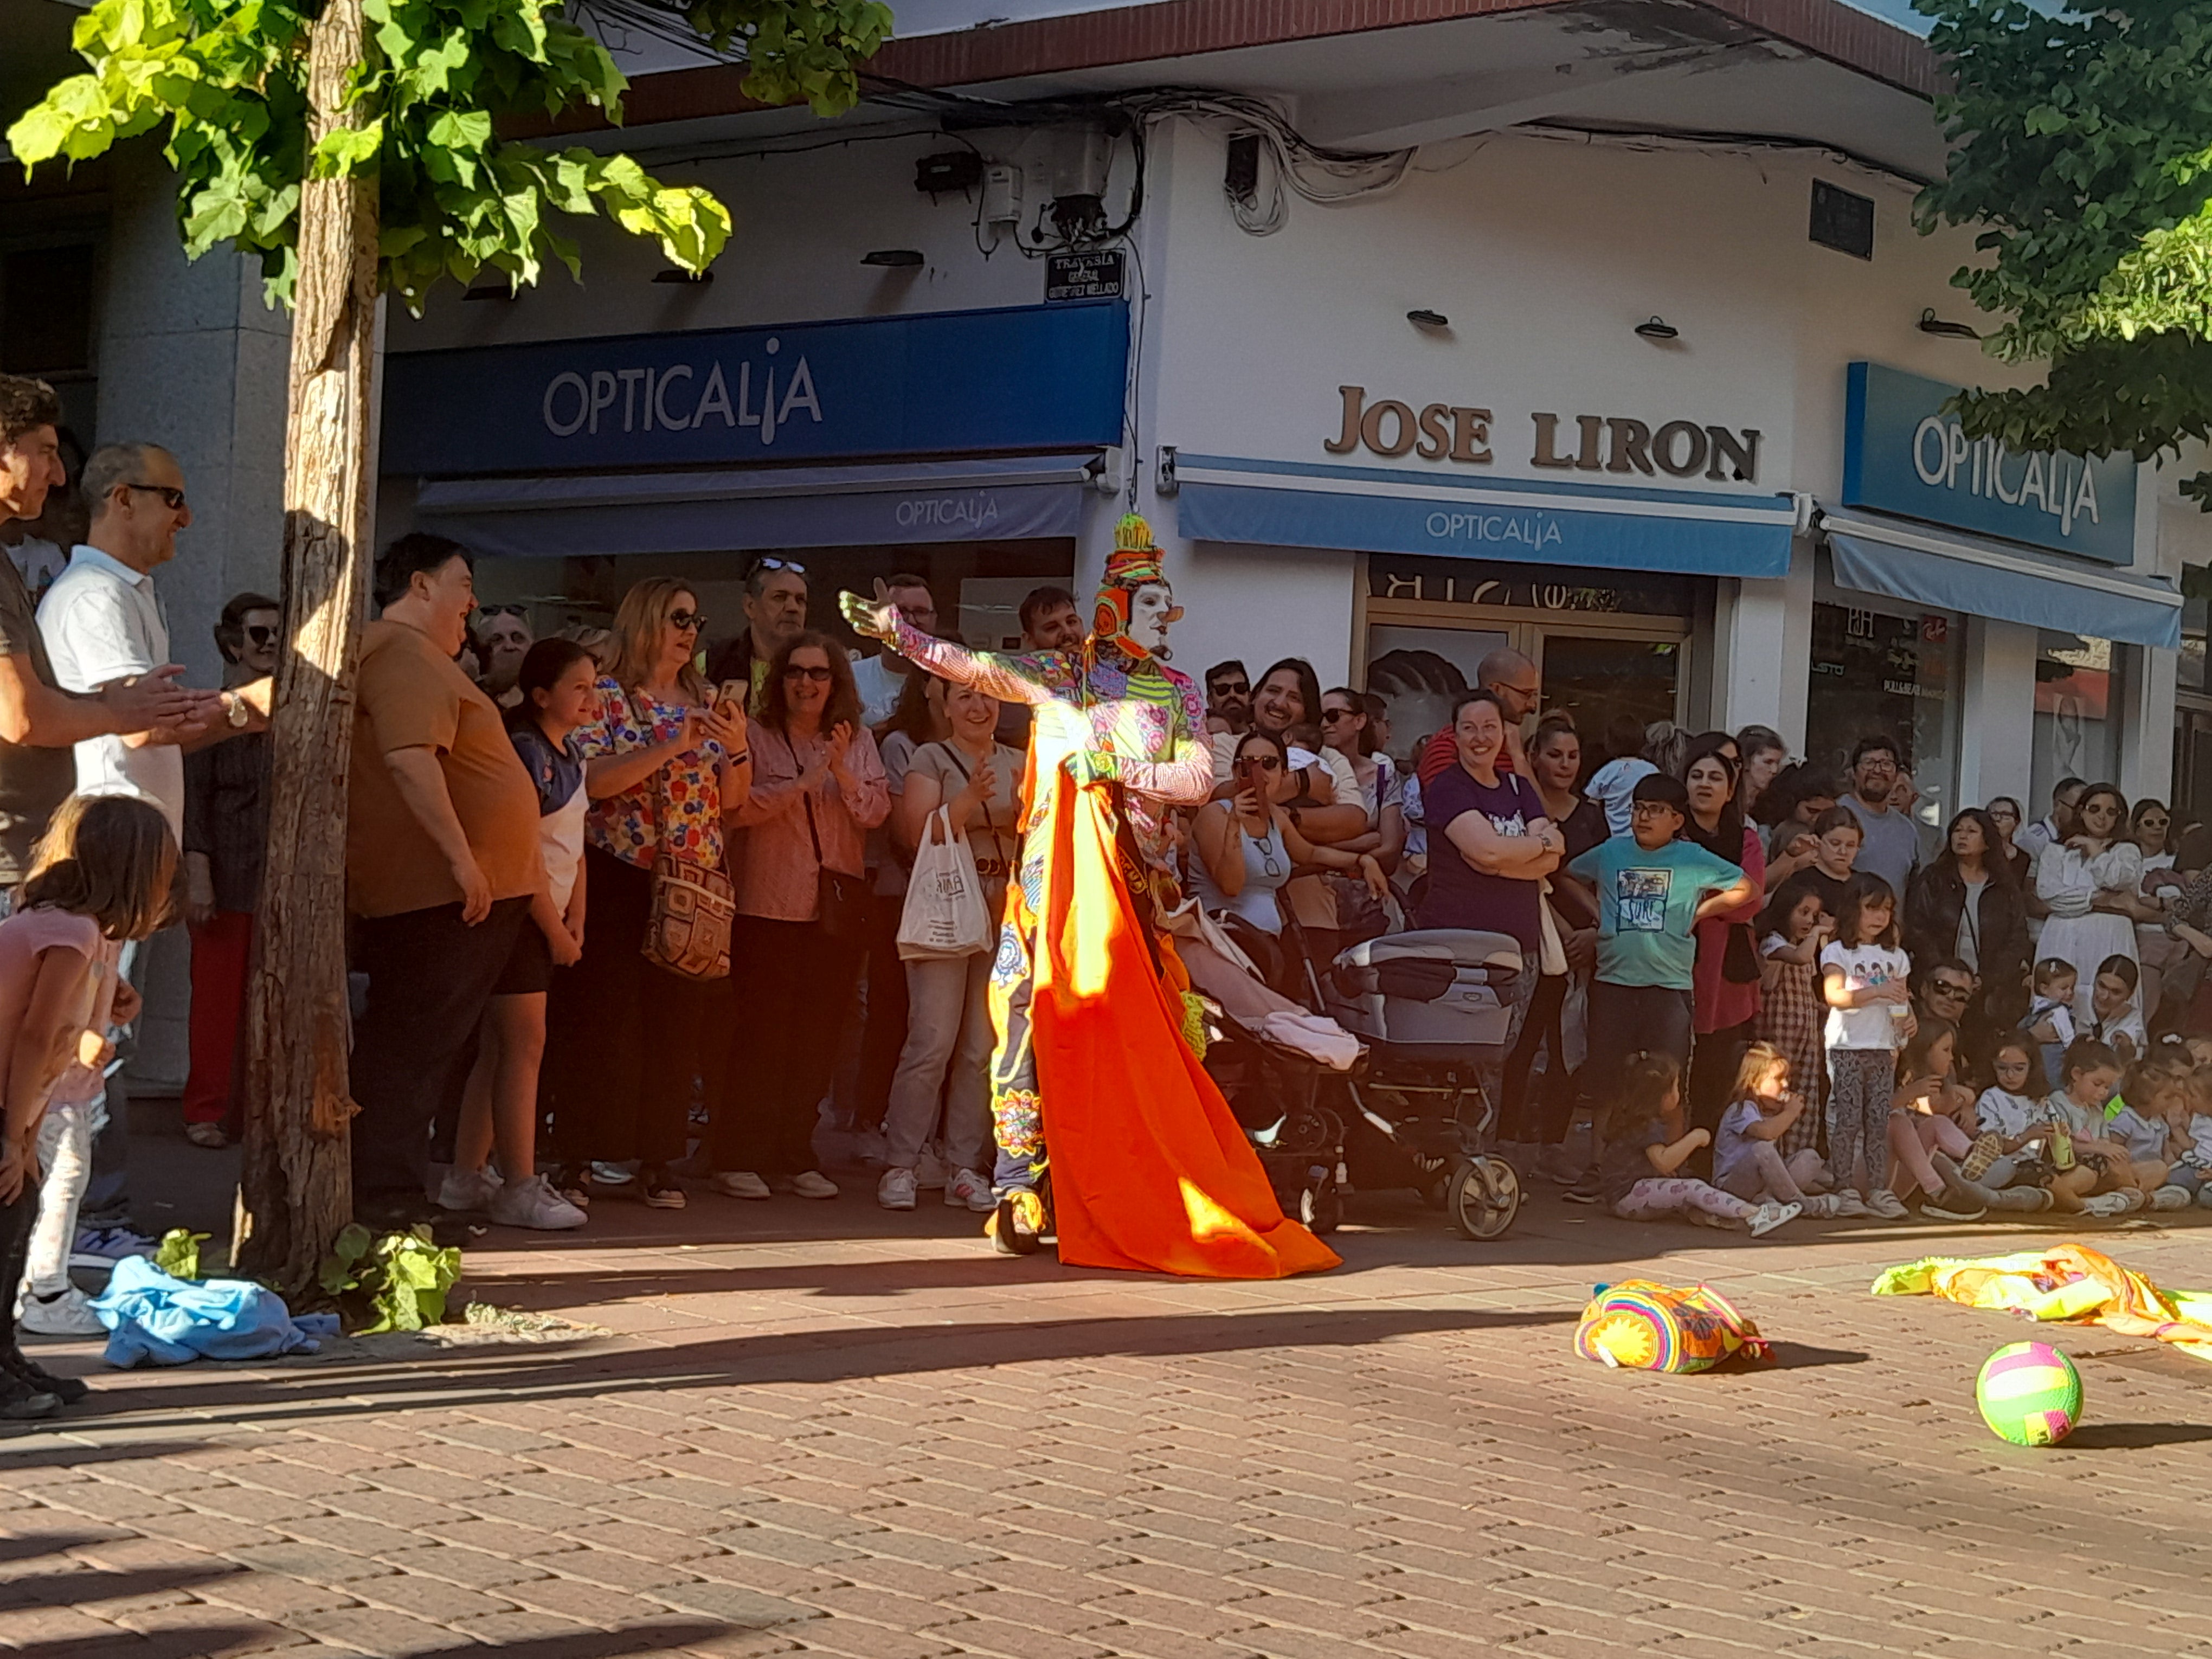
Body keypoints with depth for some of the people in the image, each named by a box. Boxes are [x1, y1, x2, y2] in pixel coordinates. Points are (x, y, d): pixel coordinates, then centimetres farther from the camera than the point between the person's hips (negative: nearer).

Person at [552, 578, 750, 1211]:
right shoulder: (606, 696, 0)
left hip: (695, 884, 4)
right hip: (618, 880, -4)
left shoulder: (708, 702, 14)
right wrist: (674, 745, -20)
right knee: (601, 1018, -4)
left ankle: (657, 1163, 11)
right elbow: (592, 780, -16)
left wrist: (738, 747, -7)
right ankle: (578, 1162, 2)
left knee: (678, 1022, 4)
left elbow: (731, 800, 12)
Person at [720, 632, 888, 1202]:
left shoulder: (859, 742, 12)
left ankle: (795, 1159, 13)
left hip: (836, 909, 4)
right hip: (769, 907, -4)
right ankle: (740, 1159, 2)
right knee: (760, 1033, -4)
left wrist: (843, 773, -14)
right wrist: (803, 783, -16)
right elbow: (739, 808, -11)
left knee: (817, 1037, 6)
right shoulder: (758, 738, 1)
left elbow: (877, 812, 1)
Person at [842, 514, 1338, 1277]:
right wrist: (896, 631, -8)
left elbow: (1200, 778, 1)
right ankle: (1022, 1189, -5)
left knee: (1130, 1033, -2)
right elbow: (972, 666, 1)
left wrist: (1118, 767, -7)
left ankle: (1130, 1197, 0)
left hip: (1135, 877, 1)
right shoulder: (1058, 673, 9)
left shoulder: (1178, 692, 13)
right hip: (1057, 872, -1)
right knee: (1037, 1017, -8)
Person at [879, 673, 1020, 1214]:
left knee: (983, 1048, 3)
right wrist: (971, 799, -21)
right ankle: (900, 1164, -5)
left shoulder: (1020, 764, 15)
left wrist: (1029, 809, -7)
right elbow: (917, 835, -9)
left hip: (1006, 918, 4)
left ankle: (964, 1168, 8)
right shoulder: (930, 760, 3)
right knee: (932, 1041, -11)